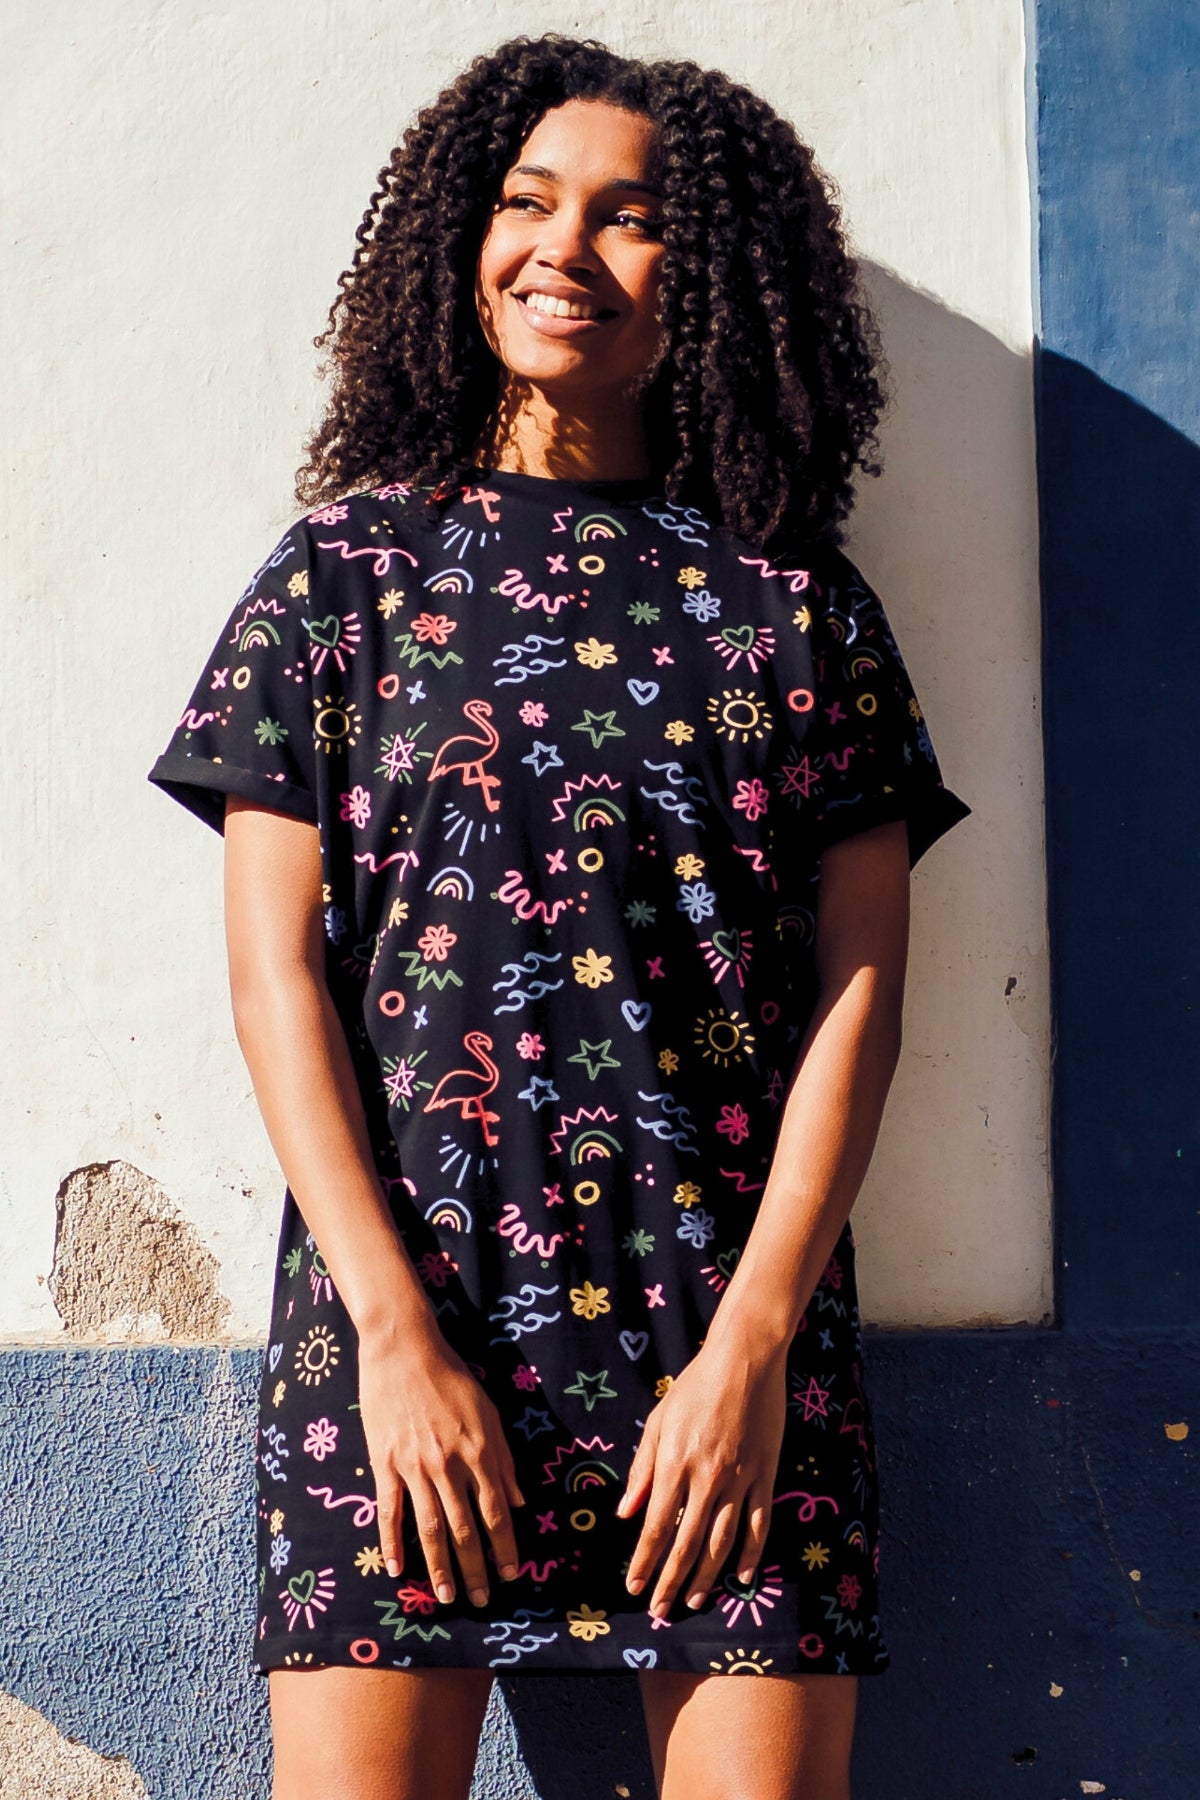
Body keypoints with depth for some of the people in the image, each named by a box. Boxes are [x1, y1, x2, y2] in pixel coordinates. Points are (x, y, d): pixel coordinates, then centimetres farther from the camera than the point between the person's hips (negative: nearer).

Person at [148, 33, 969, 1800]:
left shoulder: (798, 599, 11)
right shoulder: (351, 562, 9)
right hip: (404, 1296, 0)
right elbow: (277, 957, 3)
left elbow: (859, 985, 5)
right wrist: (397, 1334, -7)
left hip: (742, 1319, 1)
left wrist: (753, 1341, -7)